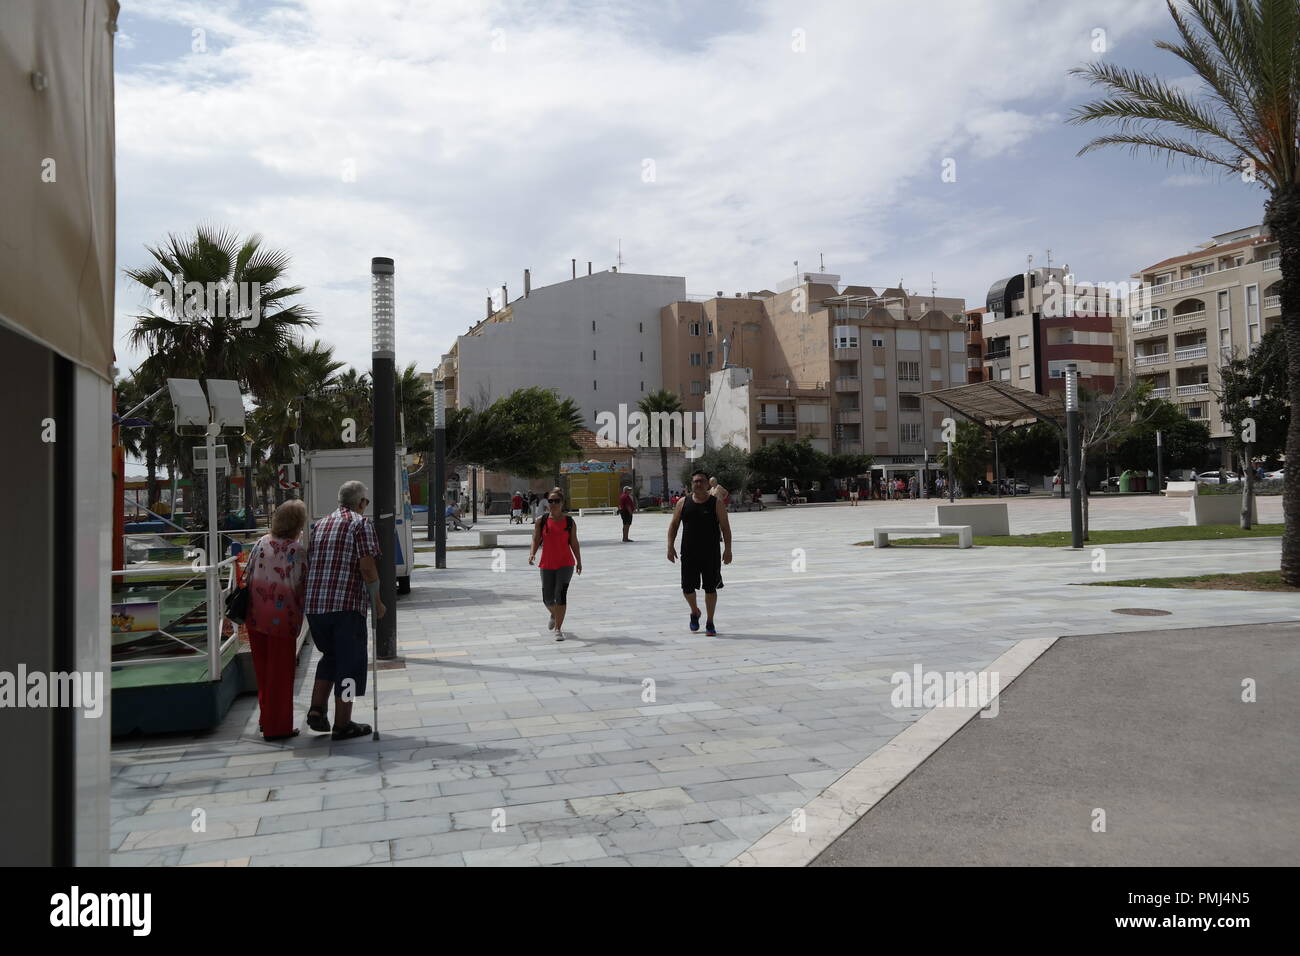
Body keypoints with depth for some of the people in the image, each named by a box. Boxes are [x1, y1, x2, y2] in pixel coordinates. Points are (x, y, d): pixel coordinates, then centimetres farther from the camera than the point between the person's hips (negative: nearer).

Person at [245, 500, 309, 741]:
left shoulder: (261, 542, 4)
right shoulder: (297, 549, -14)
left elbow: (248, 575, 8)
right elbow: (299, 586, -15)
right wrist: (302, 607, 1)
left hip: (254, 616, 6)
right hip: (282, 618, -6)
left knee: (262, 669, 18)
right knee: (280, 673, 5)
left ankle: (266, 719, 31)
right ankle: (278, 727, 12)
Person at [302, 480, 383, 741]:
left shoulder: (320, 524, 17)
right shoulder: (361, 524, -4)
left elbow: (308, 565, 18)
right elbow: (367, 567, -13)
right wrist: (377, 602, -3)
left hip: (314, 605, 7)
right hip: (347, 604, -6)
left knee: (330, 656, 24)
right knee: (349, 662, 4)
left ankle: (317, 709, 13)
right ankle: (343, 724, 8)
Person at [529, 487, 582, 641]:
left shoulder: (570, 522, 0)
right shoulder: (541, 521, 0)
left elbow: (574, 543, 6)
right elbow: (536, 540, 1)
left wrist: (579, 561, 3)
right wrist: (532, 553, -17)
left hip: (566, 564, -1)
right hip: (547, 565, 2)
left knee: (561, 595, -12)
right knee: (548, 599, 7)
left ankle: (558, 629, -2)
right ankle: (554, 615, 43)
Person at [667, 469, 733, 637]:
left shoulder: (717, 503, -1)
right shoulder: (683, 503, 5)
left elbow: (725, 527, -1)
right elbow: (673, 525, 9)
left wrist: (727, 549, -9)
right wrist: (670, 546, -1)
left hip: (711, 554, -2)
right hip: (689, 554, 2)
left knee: (710, 588, 2)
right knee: (687, 587, 2)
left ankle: (710, 623, 15)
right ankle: (695, 612, 32)